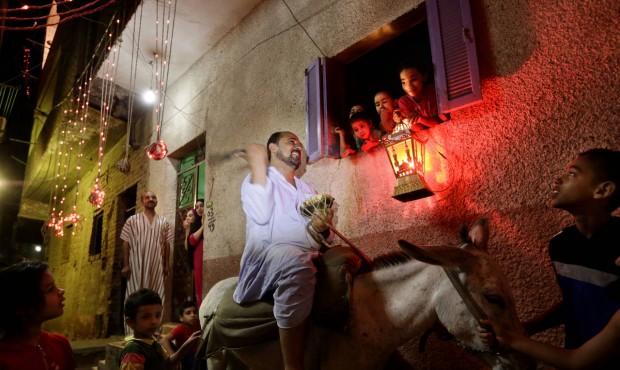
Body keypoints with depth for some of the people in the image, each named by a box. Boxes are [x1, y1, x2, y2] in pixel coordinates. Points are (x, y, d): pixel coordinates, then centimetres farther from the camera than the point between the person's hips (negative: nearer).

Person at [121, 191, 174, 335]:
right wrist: (125, 265, -6)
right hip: (136, 265, -2)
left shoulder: (164, 222, 9)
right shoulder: (132, 220, 3)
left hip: (156, 265, 2)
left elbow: (167, 245, 10)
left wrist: (166, 265, 6)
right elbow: (126, 243, 1)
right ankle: (132, 333, 8)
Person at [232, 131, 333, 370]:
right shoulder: (255, 179, 9)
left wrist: (322, 228, -5)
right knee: (295, 259, -38)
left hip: (307, 263, 6)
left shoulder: (307, 190, 26)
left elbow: (324, 238, 19)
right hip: (266, 261, -6)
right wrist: (258, 163, -10)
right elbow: (261, 215, -14)